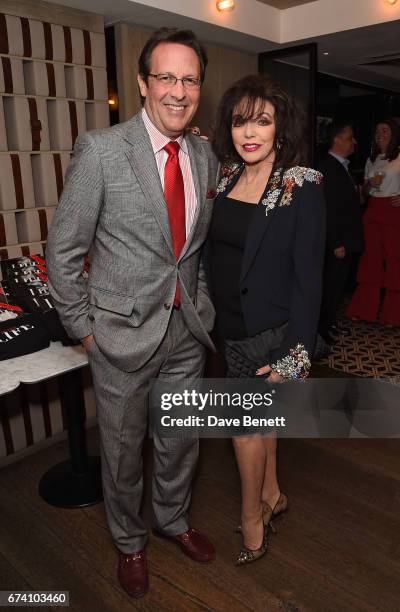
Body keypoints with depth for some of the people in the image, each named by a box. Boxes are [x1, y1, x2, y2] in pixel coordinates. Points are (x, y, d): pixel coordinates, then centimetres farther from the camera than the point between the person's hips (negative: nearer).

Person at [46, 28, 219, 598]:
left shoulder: (205, 156, 4)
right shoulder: (100, 149, -13)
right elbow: (63, 250, -9)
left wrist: (201, 304, 10)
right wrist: (83, 327, -8)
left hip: (188, 328, 5)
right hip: (125, 330, -4)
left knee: (181, 439, 20)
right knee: (123, 446, 14)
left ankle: (173, 519, 49)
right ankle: (130, 541, 42)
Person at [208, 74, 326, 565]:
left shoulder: (303, 187, -14)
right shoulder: (227, 178, 3)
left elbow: (307, 275, -15)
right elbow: (215, 249, 8)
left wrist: (295, 355, -17)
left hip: (269, 329, -6)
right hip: (229, 323, 6)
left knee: (247, 422, 5)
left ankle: (252, 523, 29)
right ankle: (271, 494, 43)